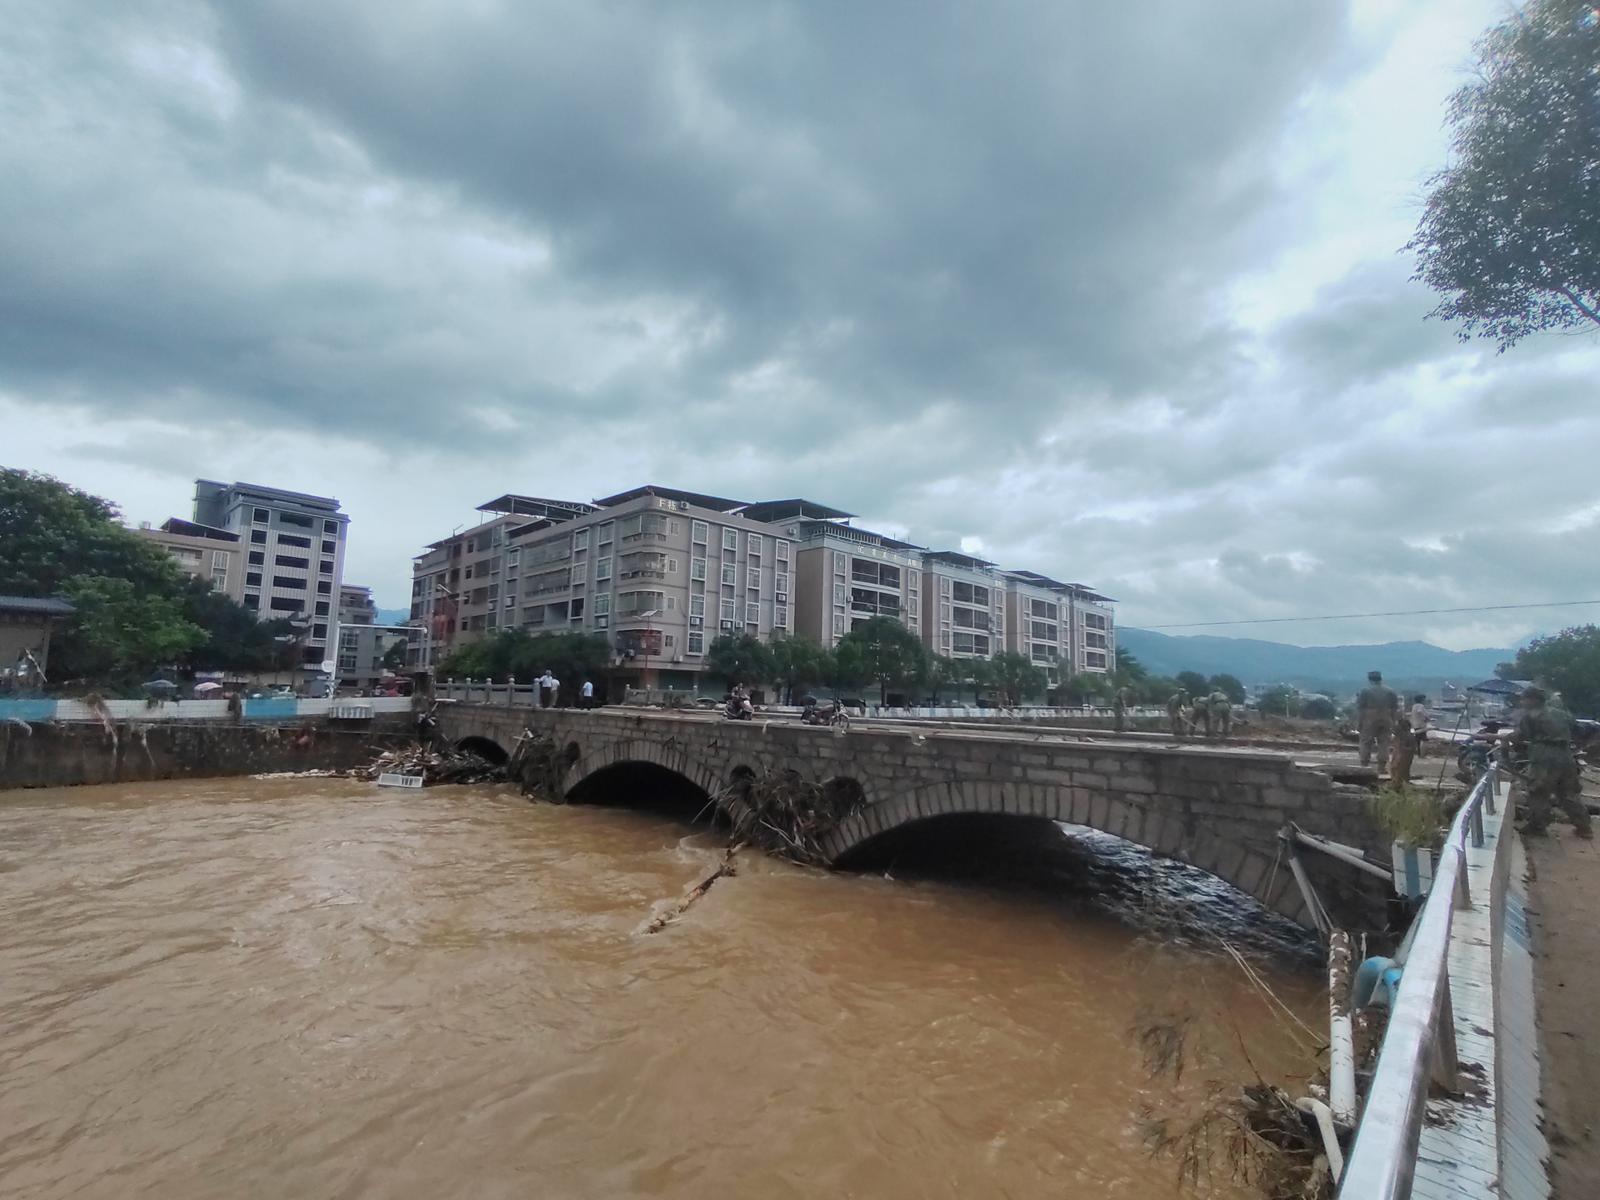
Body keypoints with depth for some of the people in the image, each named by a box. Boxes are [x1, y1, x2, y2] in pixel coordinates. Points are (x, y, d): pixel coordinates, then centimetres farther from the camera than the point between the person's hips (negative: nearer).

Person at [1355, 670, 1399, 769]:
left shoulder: (1365, 691, -6)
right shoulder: (1390, 691, 7)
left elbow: (1360, 708, -7)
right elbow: (1395, 708, 9)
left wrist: (1358, 722, -3)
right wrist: (1393, 722, 14)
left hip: (1369, 720, -3)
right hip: (1386, 720, 3)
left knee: (1366, 742, 2)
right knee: (1384, 743, 7)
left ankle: (1365, 764, -1)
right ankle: (1382, 766, 7)